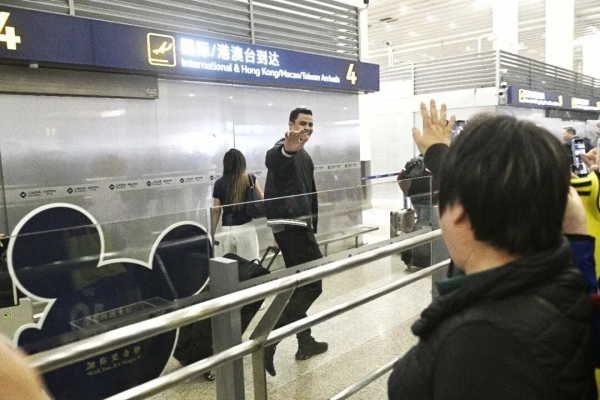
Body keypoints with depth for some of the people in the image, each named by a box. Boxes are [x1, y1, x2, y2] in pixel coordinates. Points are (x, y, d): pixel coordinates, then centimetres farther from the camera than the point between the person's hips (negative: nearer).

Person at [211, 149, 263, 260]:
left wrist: (212, 234, 13)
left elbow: (216, 211, 4)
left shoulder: (219, 183, 2)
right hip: (246, 228, -2)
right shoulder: (250, 179, -2)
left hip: (227, 229, 2)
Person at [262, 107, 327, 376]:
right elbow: (272, 159, -38)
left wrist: (312, 229, 23)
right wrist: (287, 149, -63)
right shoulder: (283, 150, -11)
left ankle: (305, 342, 28)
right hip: (289, 224, -10)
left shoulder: (305, 157, 20)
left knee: (300, 284, 16)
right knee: (312, 284, -11)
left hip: (298, 225, 10)